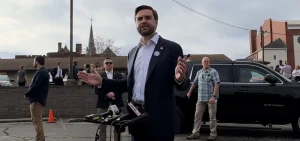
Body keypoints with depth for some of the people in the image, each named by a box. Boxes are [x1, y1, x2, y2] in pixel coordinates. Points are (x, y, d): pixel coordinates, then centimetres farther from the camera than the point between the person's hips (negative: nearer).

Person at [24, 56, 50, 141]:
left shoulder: (41, 72, -16)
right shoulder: (42, 72, 17)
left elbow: (35, 86, -24)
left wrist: (27, 94, -11)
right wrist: (29, 94, 6)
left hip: (37, 100, -11)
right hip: (37, 99, 11)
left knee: (37, 121, -9)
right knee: (36, 120, 18)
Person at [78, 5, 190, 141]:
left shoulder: (172, 48, -4)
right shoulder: (133, 52, 14)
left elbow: (183, 86, -7)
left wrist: (180, 79, -30)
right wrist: (102, 82, 8)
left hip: (160, 119, -5)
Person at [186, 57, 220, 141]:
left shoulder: (213, 72, -5)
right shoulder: (199, 72, 13)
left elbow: (217, 84, -13)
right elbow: (195, 83, 25)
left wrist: (214, 96, -21)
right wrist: (190, 92, 26)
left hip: (211, 98, -5)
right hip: (201, 98, 6)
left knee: (212, 117, 1)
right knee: (197, 116, 6)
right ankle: (196, 133, 12)